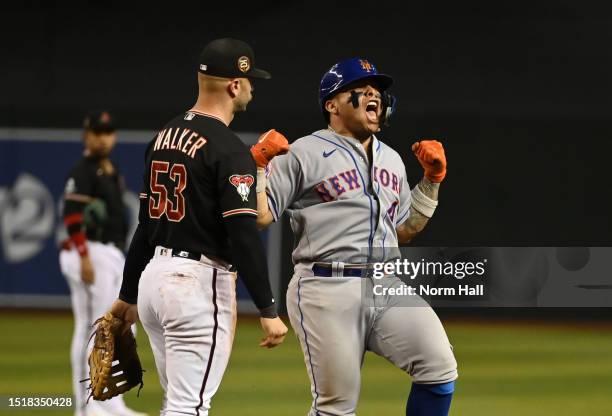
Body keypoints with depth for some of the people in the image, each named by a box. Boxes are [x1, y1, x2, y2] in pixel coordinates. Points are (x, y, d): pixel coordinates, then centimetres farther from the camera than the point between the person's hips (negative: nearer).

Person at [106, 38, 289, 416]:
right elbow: (244, 235, -19)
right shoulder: (229, 150, -13)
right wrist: (268, 310, -17)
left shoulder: (164, 136, 12)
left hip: (153, 275, 9)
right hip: (198, 284, -9)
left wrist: (129, 294, 23)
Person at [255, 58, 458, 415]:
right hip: (327, 292, -6)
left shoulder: (392, 160, 20)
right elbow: (258, 217, -6)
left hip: (386, 289, 6)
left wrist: (432, 181, 19)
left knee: (440, 369, -11)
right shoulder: (304, 154, -2)